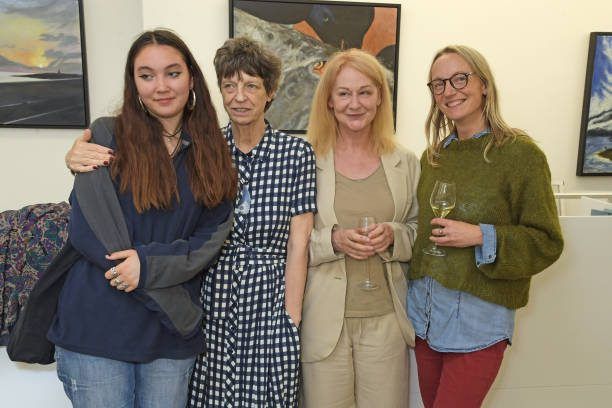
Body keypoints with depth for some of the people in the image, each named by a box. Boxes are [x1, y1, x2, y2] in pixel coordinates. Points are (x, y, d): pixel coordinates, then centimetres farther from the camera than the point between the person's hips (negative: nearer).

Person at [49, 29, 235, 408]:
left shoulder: (211, 152, 4)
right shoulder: (109, 137, -5)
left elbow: (211, 240, 0)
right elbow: (85, 231, -12)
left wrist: (149, 264, -18)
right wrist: (178, 308, -13)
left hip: (171, 335, 3)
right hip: (98, 327, -2)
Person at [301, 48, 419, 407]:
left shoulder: (406, 163, 5)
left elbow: (418, 231, 11)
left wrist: (393, 236, -11)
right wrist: (333, 240, -19)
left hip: (386, 317, 2)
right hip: (324, 320, -2)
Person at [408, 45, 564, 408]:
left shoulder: (521, 153, -10)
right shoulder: (432, 156, 6)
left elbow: (547, 243, -10)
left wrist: (481, 237, -21)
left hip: (479, 315, -5)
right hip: (424, 310, 6)